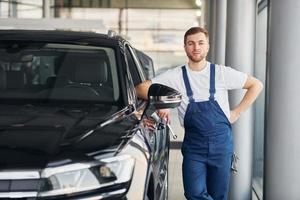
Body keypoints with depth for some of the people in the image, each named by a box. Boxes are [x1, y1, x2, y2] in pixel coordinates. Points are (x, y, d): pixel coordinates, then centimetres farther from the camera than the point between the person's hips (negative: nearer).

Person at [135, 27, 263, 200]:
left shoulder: (222, 73, 0)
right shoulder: (175, 76, 0)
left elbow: (256, 85, 8)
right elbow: (142, 88, 0)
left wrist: (237, 112, 2)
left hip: (221, 144, 0)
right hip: (193, 145, 0)